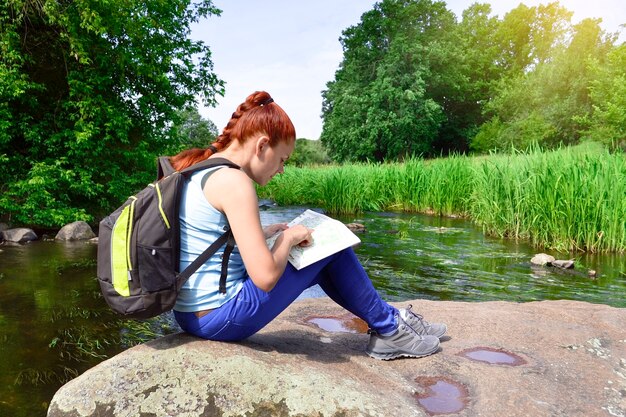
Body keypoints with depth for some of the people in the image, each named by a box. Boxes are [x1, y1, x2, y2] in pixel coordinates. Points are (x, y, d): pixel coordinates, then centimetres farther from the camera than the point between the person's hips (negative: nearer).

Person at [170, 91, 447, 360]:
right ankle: (389, 329, 16)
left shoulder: (197, 170, 8)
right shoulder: (233, 180, -21)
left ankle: (387, 320, 27)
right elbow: (266, 277, -26)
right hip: (219, 319, -9)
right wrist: (289, 238, -8)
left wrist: (260, 234, 9)